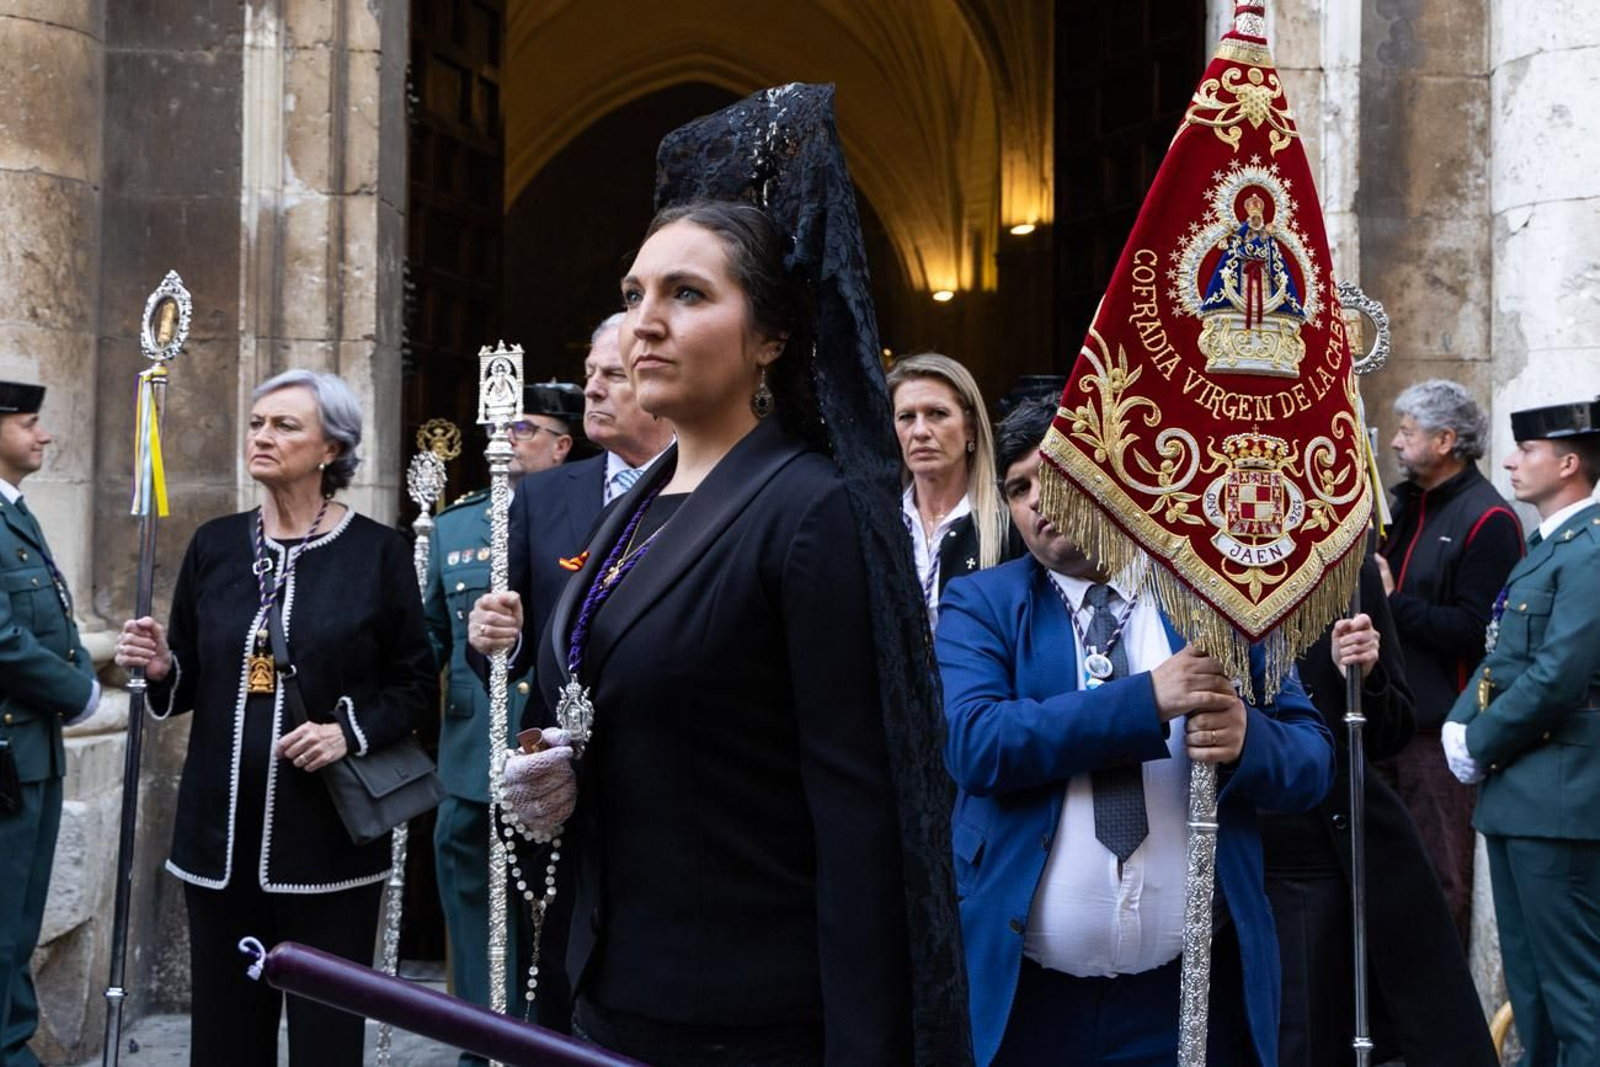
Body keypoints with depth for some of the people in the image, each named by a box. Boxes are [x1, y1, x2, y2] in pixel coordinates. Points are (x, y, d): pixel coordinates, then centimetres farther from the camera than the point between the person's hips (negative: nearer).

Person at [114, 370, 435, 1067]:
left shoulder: (378, 552, -3)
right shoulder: (214, 545, 8)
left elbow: (416, 684, 0)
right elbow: (190, 682, 14)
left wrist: (352, 731, -16)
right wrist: (162, 668, -7)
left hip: (328, 833, -3)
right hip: (221, 828, 4)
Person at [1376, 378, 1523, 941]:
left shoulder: (1487, 519, -12)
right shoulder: (1404, 503, 14)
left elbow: (1474, 631, -20)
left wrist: (1394, 603, -17)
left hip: (1439, 725, -8)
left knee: (1441, 875, 3)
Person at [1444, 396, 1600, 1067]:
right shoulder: (1545, 546, 17)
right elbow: (1500, 655, 17)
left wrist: (1481, 748, -11)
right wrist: (1459, 725, 1)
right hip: (1516, 793, 10)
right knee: (1529, 984, 18)